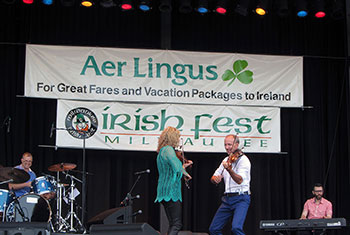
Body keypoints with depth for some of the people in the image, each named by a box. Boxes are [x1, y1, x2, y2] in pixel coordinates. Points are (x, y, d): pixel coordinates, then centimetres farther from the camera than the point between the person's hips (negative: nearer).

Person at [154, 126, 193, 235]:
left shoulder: (162, 151, 19)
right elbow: (176, 166, -29)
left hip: (164, 191, 10)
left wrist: (183, 166, 27)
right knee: (177, 224, -11)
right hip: (171, 191, -10)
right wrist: (185, 173, -11)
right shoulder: (168, 149, -11)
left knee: (172, 224, 13)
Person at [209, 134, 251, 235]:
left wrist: (229, 169, -39)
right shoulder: (226, 160, 16)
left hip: (241, 199, -7)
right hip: (227, 199, 7)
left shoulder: (243, 160, -8)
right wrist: (215, 178, -8)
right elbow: (213, 178, 16)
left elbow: (239, 180, -22)